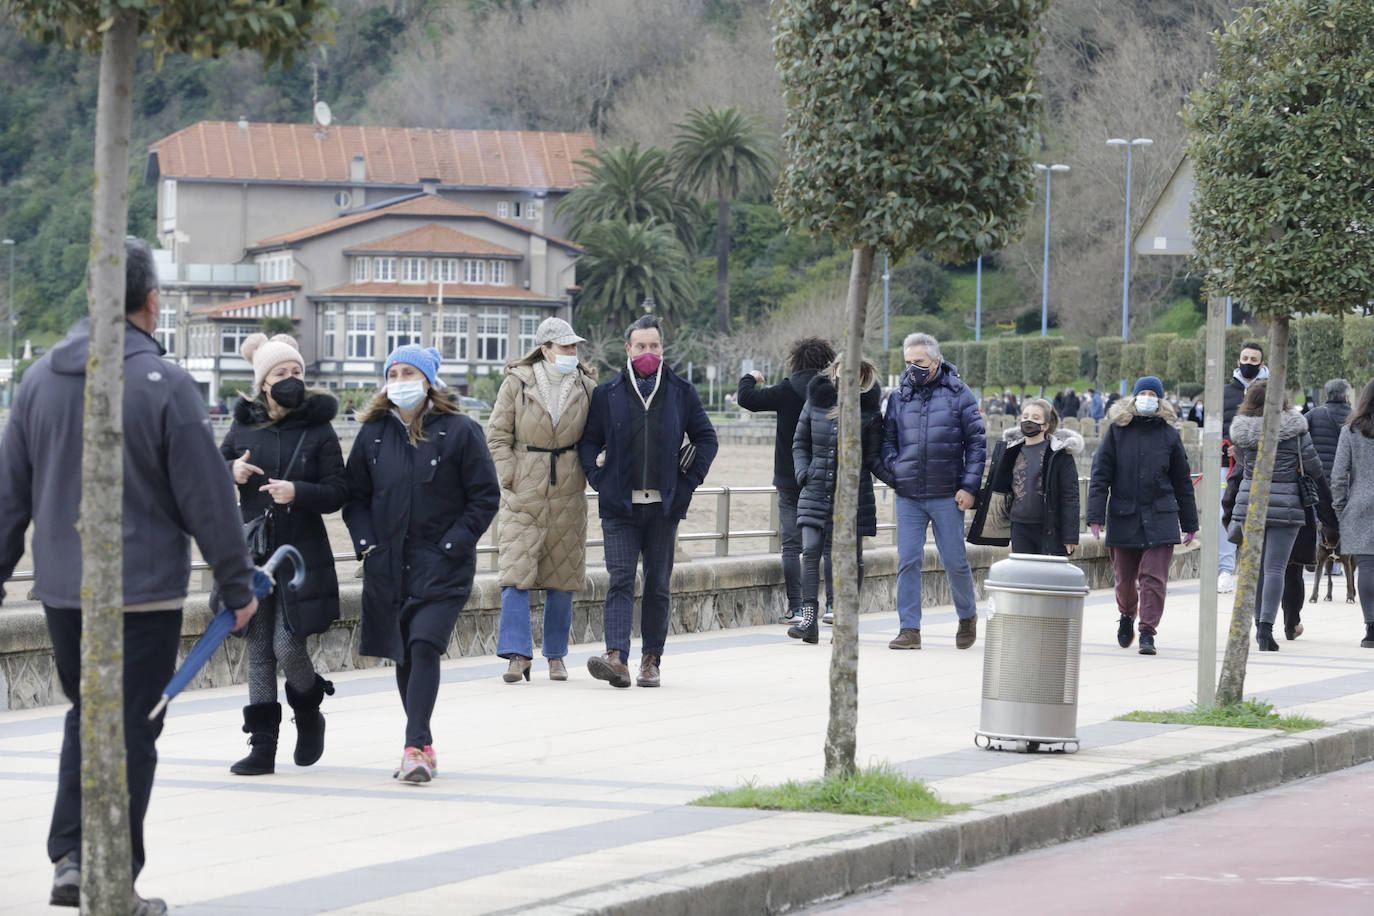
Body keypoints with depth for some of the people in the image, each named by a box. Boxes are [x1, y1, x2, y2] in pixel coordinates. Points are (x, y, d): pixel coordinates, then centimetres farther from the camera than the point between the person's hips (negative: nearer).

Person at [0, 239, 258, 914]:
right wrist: (236, 582, -1)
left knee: (85, 716, 19)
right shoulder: (163, 383, -12)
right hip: (144, 591, -5)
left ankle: (70, 858, 9)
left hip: (61, 590, 5)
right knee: (130, 731, 2)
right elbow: (207, 496, -9)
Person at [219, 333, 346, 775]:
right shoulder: (243, 427, 7)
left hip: (302, 554, -3)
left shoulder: (318, 430, 0)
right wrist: (231, 471, -8)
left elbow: (337, 492, -4)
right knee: (258, 650, 3)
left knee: (287, 646, -9)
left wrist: (298, 492, -21)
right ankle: (262, 746, 7)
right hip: (252, 553, 3)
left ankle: (309, 716, 21)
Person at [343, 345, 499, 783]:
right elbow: (355, 496, 14)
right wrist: (366, 542, -1)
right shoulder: (373, 433, 8)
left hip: (441, 566, -4)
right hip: (387, 563, 4)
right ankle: (421, 747, 18)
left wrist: (452, 546, -10)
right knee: (403, 655, 8)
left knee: (424, 646, -18)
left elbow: (485, 498, -2)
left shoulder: (460, 431, -3)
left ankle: (416, 747, -21)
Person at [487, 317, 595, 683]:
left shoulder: (585, 387, 4)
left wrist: (587, 476, 3)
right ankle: (517, 656, -13)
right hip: (523, 493, -3)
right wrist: (510, 481, -5)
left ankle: (556, 656, 17)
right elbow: (498, 436, 0)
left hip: (567, 494, 3)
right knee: (517, 571, -12)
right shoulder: (516, 384, -3)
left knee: (563, 576, 6)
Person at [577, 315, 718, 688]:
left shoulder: (680, 392, 7)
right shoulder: (607, 394, 6)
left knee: (658, 585, 6)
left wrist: (686, 482, 3)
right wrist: (600, 481, -1)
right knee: (621, 580, -12)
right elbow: (589, 442, 12)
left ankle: (651, 660, 13)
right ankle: (616, 658, -23)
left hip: (663, 504, 1)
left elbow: (706, 439, 12)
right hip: (620, 506, -1)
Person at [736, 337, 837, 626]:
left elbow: (747, 399, -13)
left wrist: (750, 379, 7)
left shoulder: (787, 391, -9)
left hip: (790, 482, -2)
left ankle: (795, 608, -3)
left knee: (791, 546, 2)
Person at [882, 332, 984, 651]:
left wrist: (970, 485, -5)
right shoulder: (899, 397, 8)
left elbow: (976, 442, 1)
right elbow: (888, 439, 17)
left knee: (955, 561, 3)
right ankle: (909, 628, 0)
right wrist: (892, 469, -2)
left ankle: (967, 616, 26)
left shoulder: (958, 394, 0)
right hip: (908, 495, 2)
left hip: (946, 495, -2)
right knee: (908, 561, -3)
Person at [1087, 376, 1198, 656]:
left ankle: (1147, 632, -7)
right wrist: (1096, 515, -8)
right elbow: (1100, 474, 1)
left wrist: (1190, 524, 13)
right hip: (1123, 516, 1)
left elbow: (1182, 481, 11)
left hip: (1159, 518, -1)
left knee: (1154, 577, -10)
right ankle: (1127, 615, 39)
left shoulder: (1169, 435, 4)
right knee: (1125, 577, 11)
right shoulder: (1117, 430, 2)